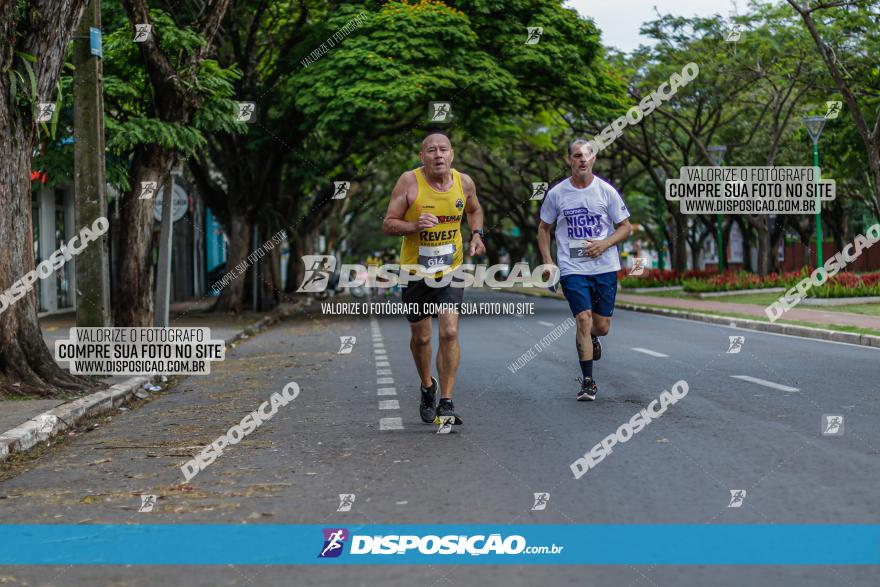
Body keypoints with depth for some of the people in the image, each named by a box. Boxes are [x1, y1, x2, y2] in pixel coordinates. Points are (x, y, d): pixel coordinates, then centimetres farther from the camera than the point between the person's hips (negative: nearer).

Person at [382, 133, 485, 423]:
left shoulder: (464, 182, -2)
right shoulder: (409, 181, -12)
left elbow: (474, 210, 20)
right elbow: (388, 224, -9)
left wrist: (477, 234, 1)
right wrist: (415, 226, -27)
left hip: (451, 270, 1)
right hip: (416, 272, -1)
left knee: (449, 333, -13)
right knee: (421, 338, 10)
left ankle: (446, 402, -6)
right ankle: (428, 387, 39)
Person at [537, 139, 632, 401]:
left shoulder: (606, 191, 0)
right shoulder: (556, 194, 1)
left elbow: (626, 228, 6)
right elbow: (543, 228, 14)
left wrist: (604, 244, -12)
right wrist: (547, 261, 2)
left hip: (605, 267, 1)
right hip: (572, 269, -1)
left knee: (602, 326, 6)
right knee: (584, 319, -14)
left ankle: (591, 338, 45)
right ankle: (588, 382, -5)